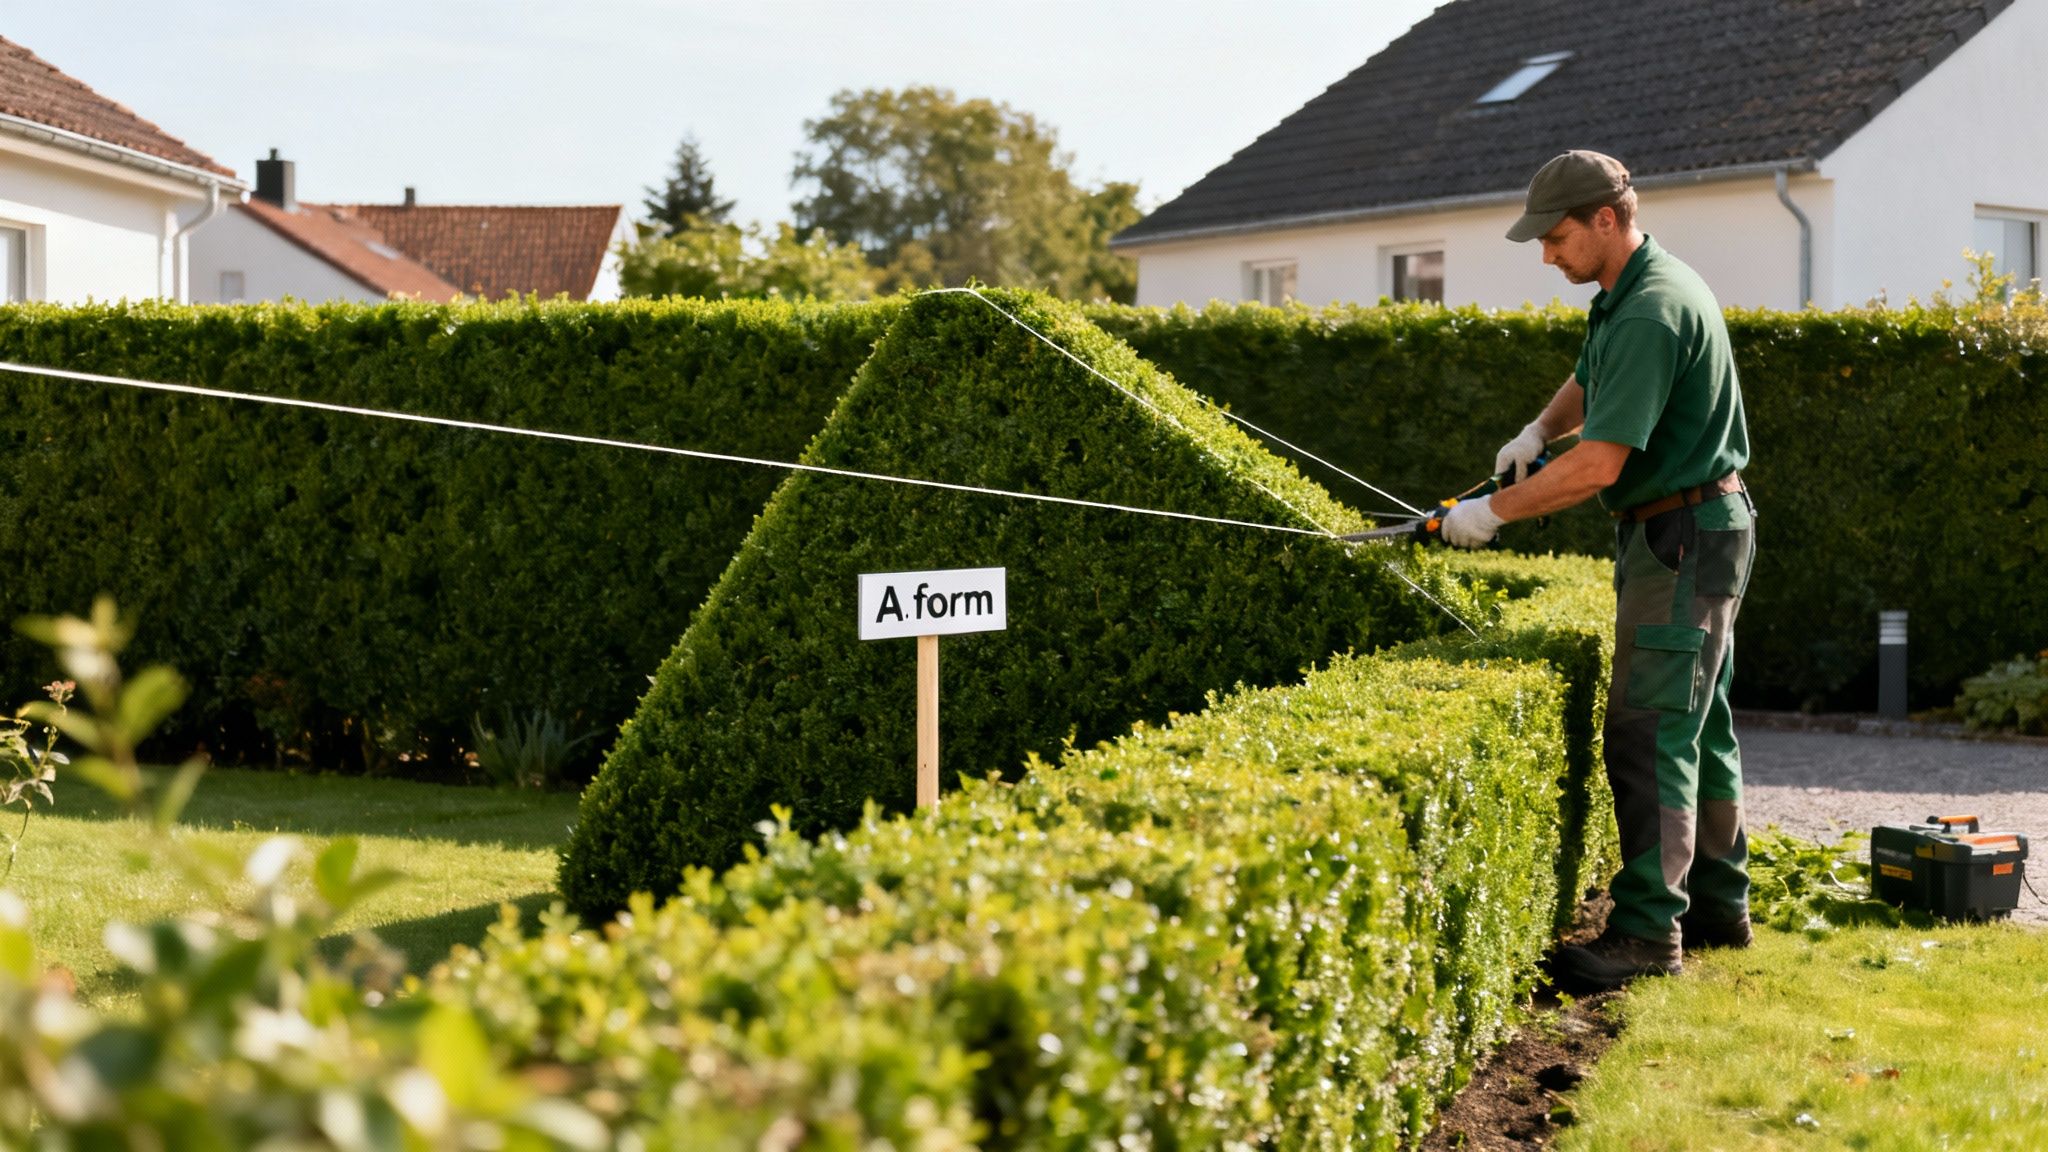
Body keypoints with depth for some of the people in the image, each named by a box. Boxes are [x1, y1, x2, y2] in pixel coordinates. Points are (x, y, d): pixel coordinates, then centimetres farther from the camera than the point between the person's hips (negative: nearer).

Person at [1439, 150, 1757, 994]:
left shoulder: (1651, 309, -22)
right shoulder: (1633, 292, 11)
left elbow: (1598, 464, -26)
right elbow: (1594, 380, 30)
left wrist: (1493, 511, -18)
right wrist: (1541, 427, 10)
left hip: (1686, 537, -11)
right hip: (1690, 533, 11)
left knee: (1649, 733, -12)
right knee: (1695, 725, 16)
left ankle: (1648, 930, -11)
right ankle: (1719, 905, 25)